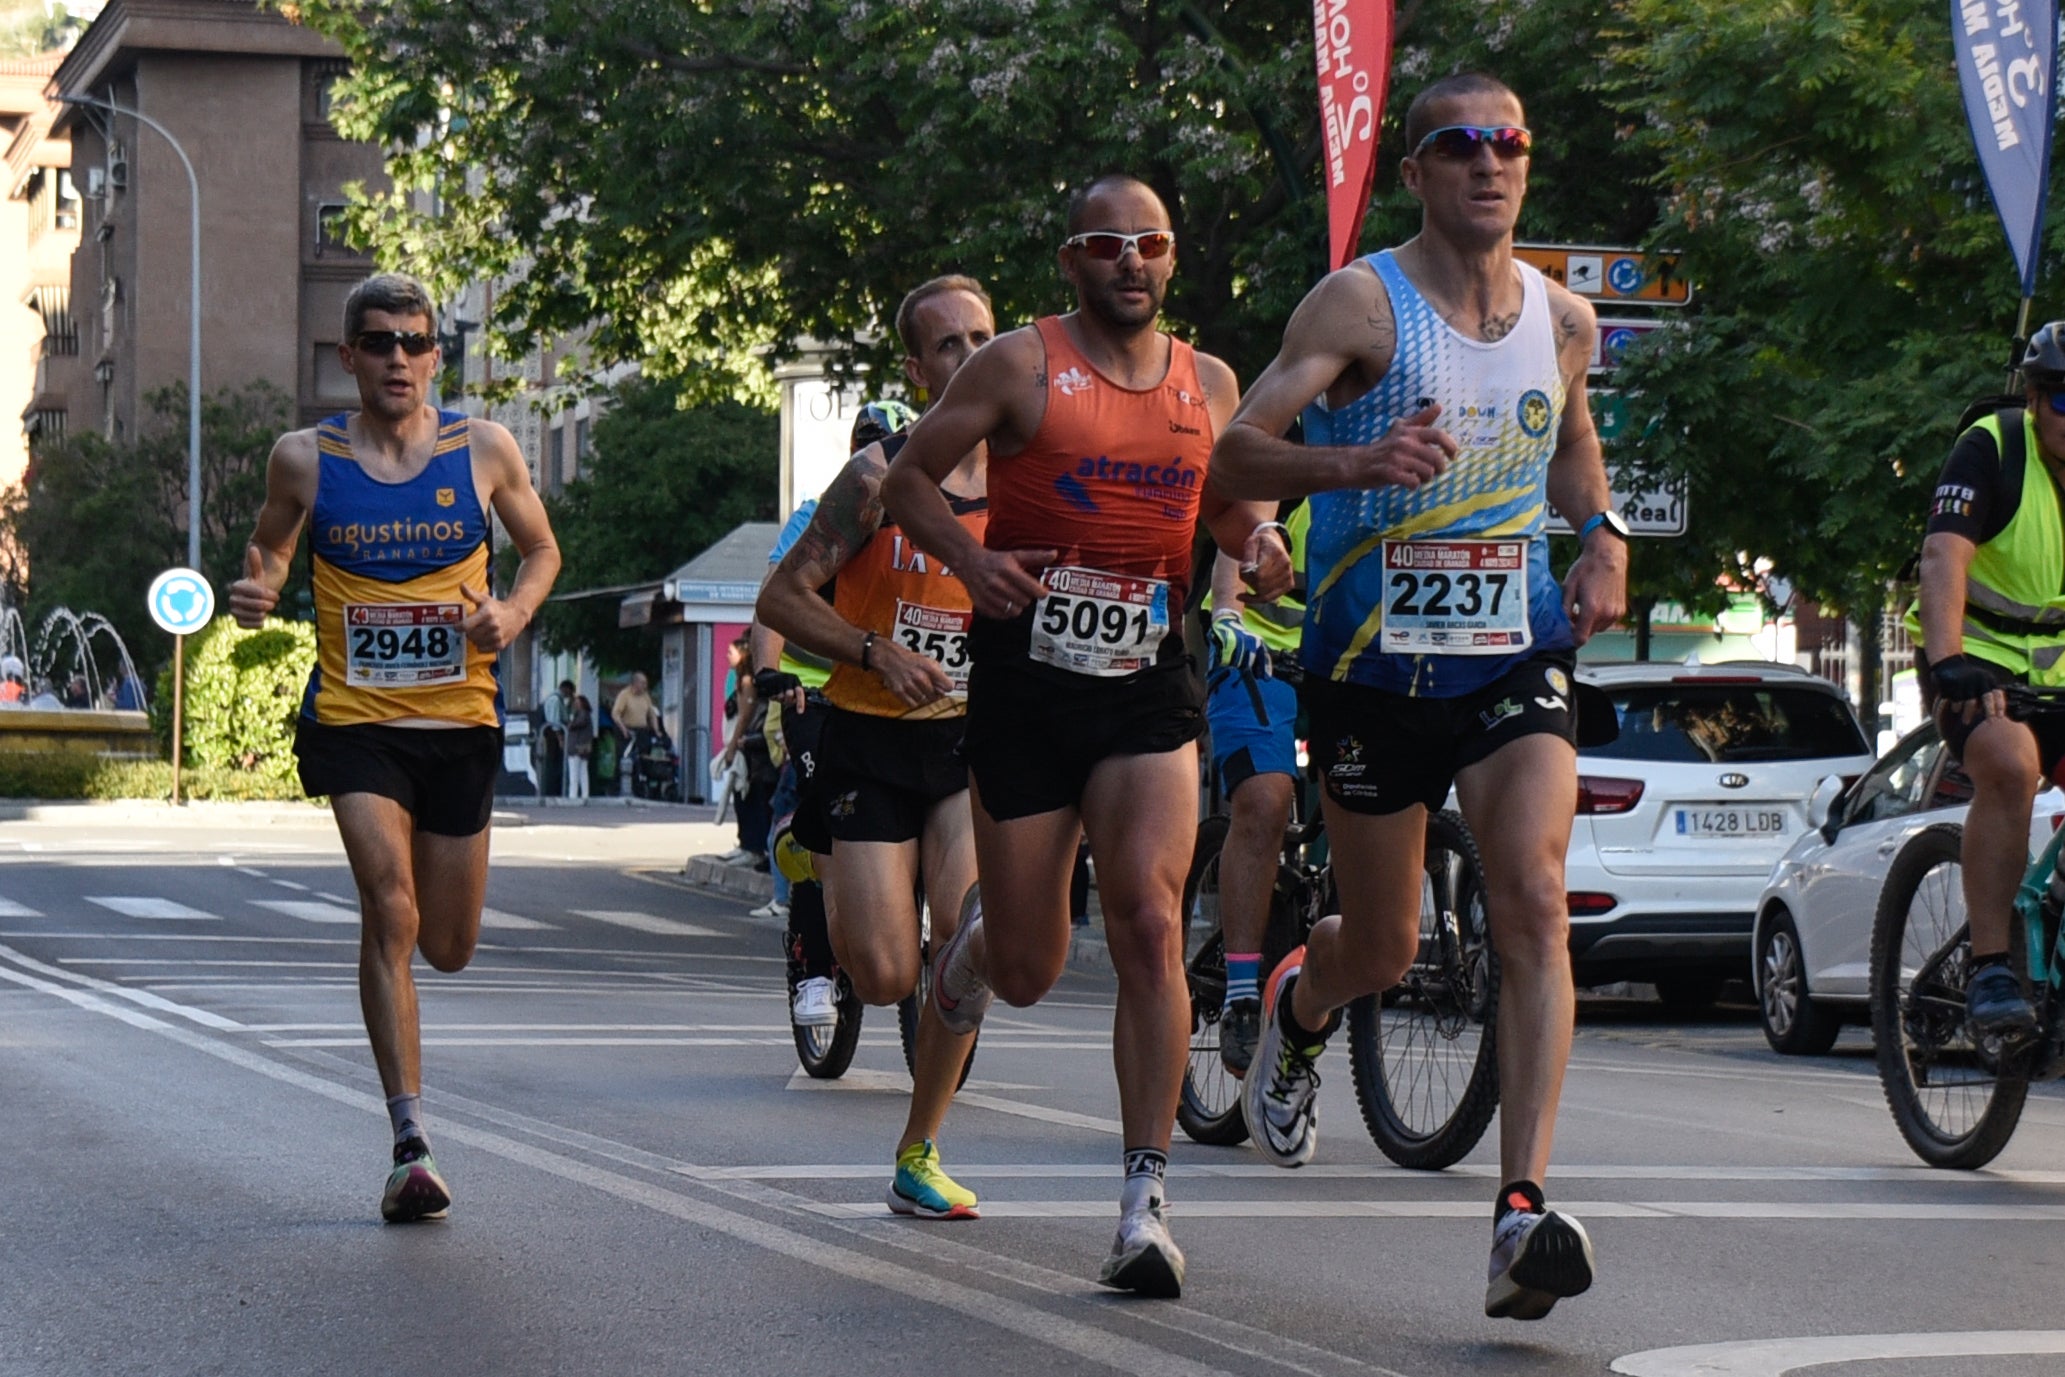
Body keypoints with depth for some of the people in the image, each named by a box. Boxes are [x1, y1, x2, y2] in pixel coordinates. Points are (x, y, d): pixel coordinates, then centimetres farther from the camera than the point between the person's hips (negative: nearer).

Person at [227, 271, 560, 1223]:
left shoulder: (484, 451, 0)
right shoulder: (305, 459, -1)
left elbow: (541, 550, 13)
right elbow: (272, 552, 14)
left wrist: (514, 611, -8)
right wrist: (257, 593, -10)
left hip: (461, 723, 2)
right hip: (354, 719, -2)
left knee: (449, 949, 8)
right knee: (390, 912, -20)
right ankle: (411, 1148, -18)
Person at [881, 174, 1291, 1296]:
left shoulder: (1209, 383, 9)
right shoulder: (1020, 364, -2)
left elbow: (1232, 496, 25)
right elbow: (909, 477, 3)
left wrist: (1257, 539, 2)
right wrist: (968, 557, -15)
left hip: (1148, 680, 1)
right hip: (1025, 676, -1)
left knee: (1149, 925, -18)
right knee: (1028, 973, 6)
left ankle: (1144, 1205, -15)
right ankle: (978, 937, 47)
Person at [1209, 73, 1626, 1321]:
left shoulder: (1566, 320, 7)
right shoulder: (1362, 303, -8)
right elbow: (1237, 452, -16)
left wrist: (1605, 537, 8)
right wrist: (1358, 463, -35)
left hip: (1516, 651, 2)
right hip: (1375, 658, -2)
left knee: (1535, 901, -19)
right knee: (1385, 948, 9)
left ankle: (1525, 1207, -23)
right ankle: (1298, 1008, 47)